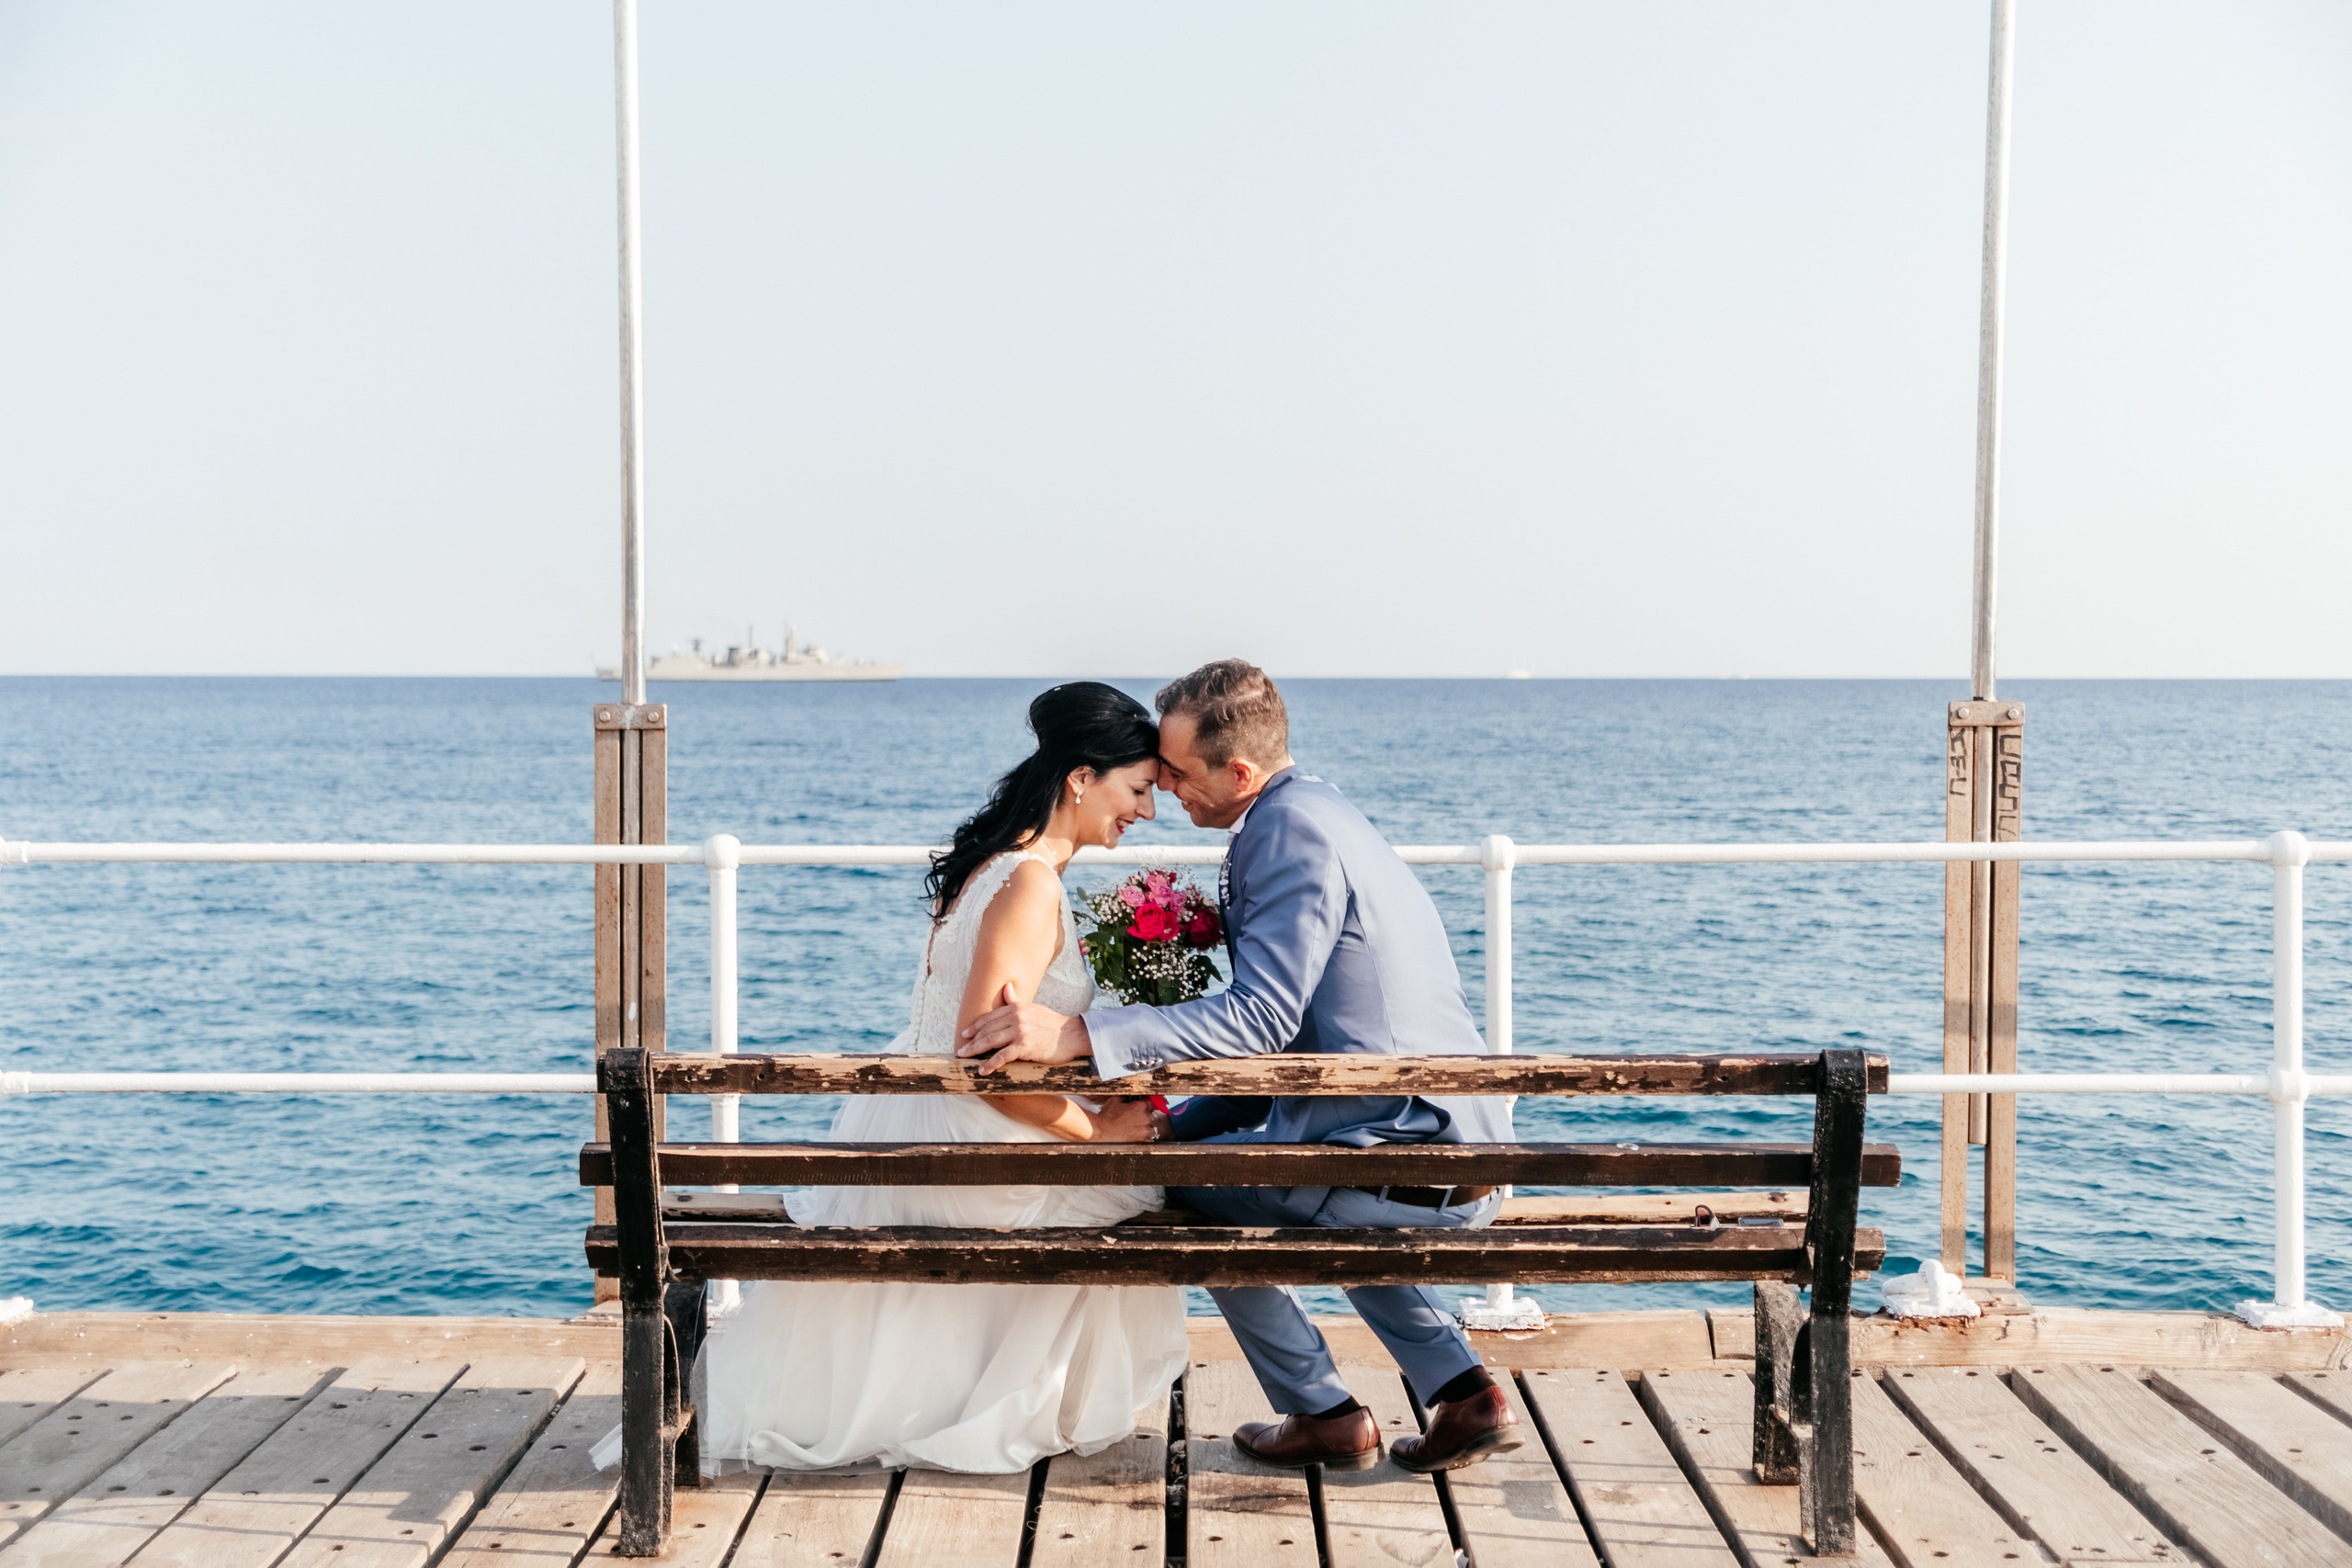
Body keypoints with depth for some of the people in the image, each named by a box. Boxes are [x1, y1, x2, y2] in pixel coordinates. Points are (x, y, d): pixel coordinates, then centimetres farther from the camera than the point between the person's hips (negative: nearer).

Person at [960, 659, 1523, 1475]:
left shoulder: (1294, 832, -14)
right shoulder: (1317, 811, 18)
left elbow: (1262, 1015, -23)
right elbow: (1289, 1041, 22)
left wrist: (1079, 1033, -28)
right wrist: (1171, 1123, 21)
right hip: (1470, 1160, 10)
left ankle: (1323, 1414, 15)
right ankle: (1463, 1390, 23)